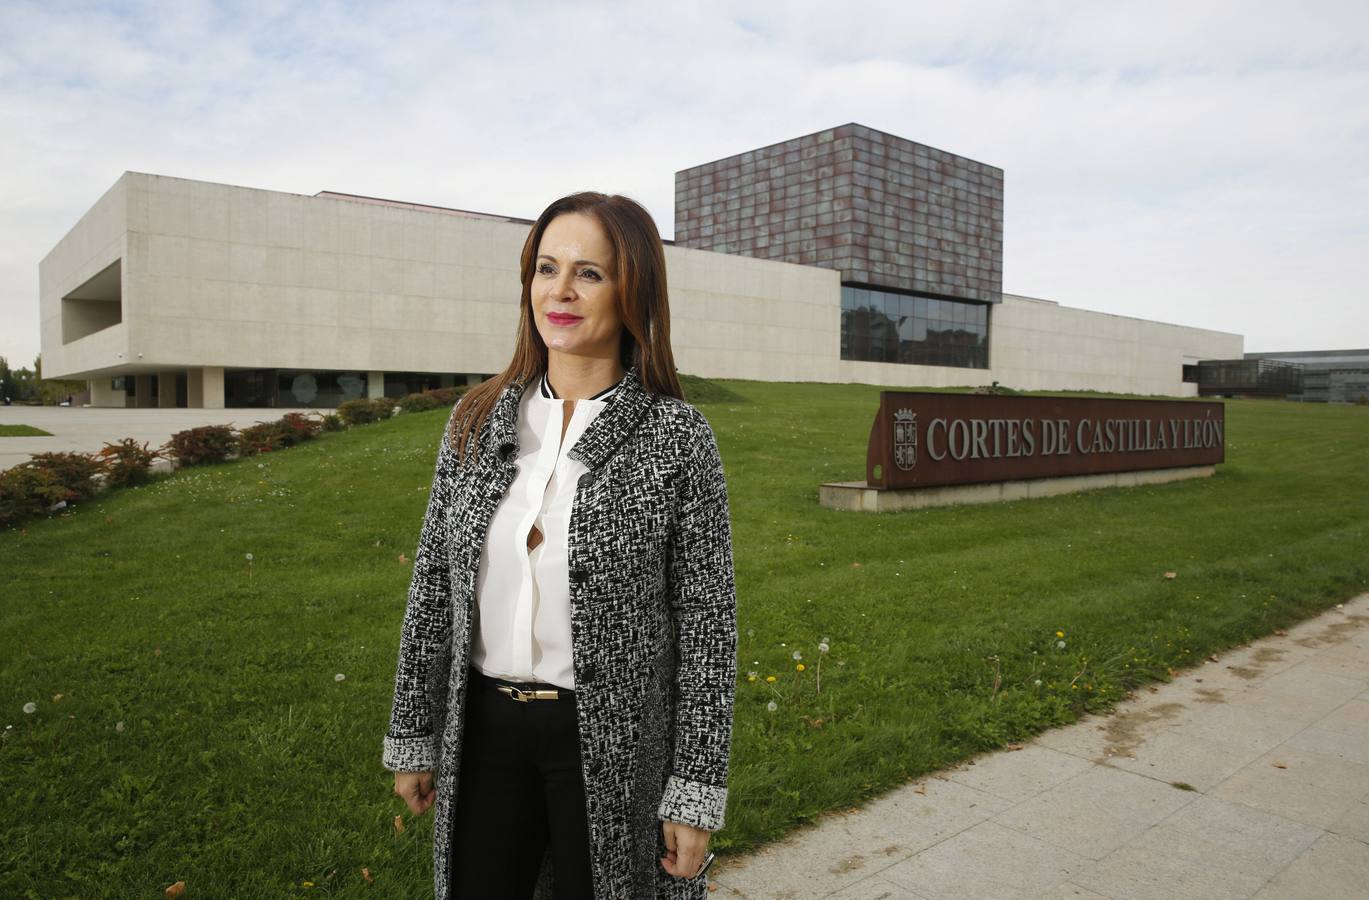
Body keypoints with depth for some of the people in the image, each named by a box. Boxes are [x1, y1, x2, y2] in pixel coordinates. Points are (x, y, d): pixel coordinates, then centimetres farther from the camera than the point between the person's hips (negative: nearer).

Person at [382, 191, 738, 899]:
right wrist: (412, 736, 8)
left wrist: (696, 794, -9)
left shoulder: (676, 436, -12)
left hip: (610, 740, -3)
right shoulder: (478, 420, 0)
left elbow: (707, 623, -10)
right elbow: (432, 588, 5)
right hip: (483, 729, 4)